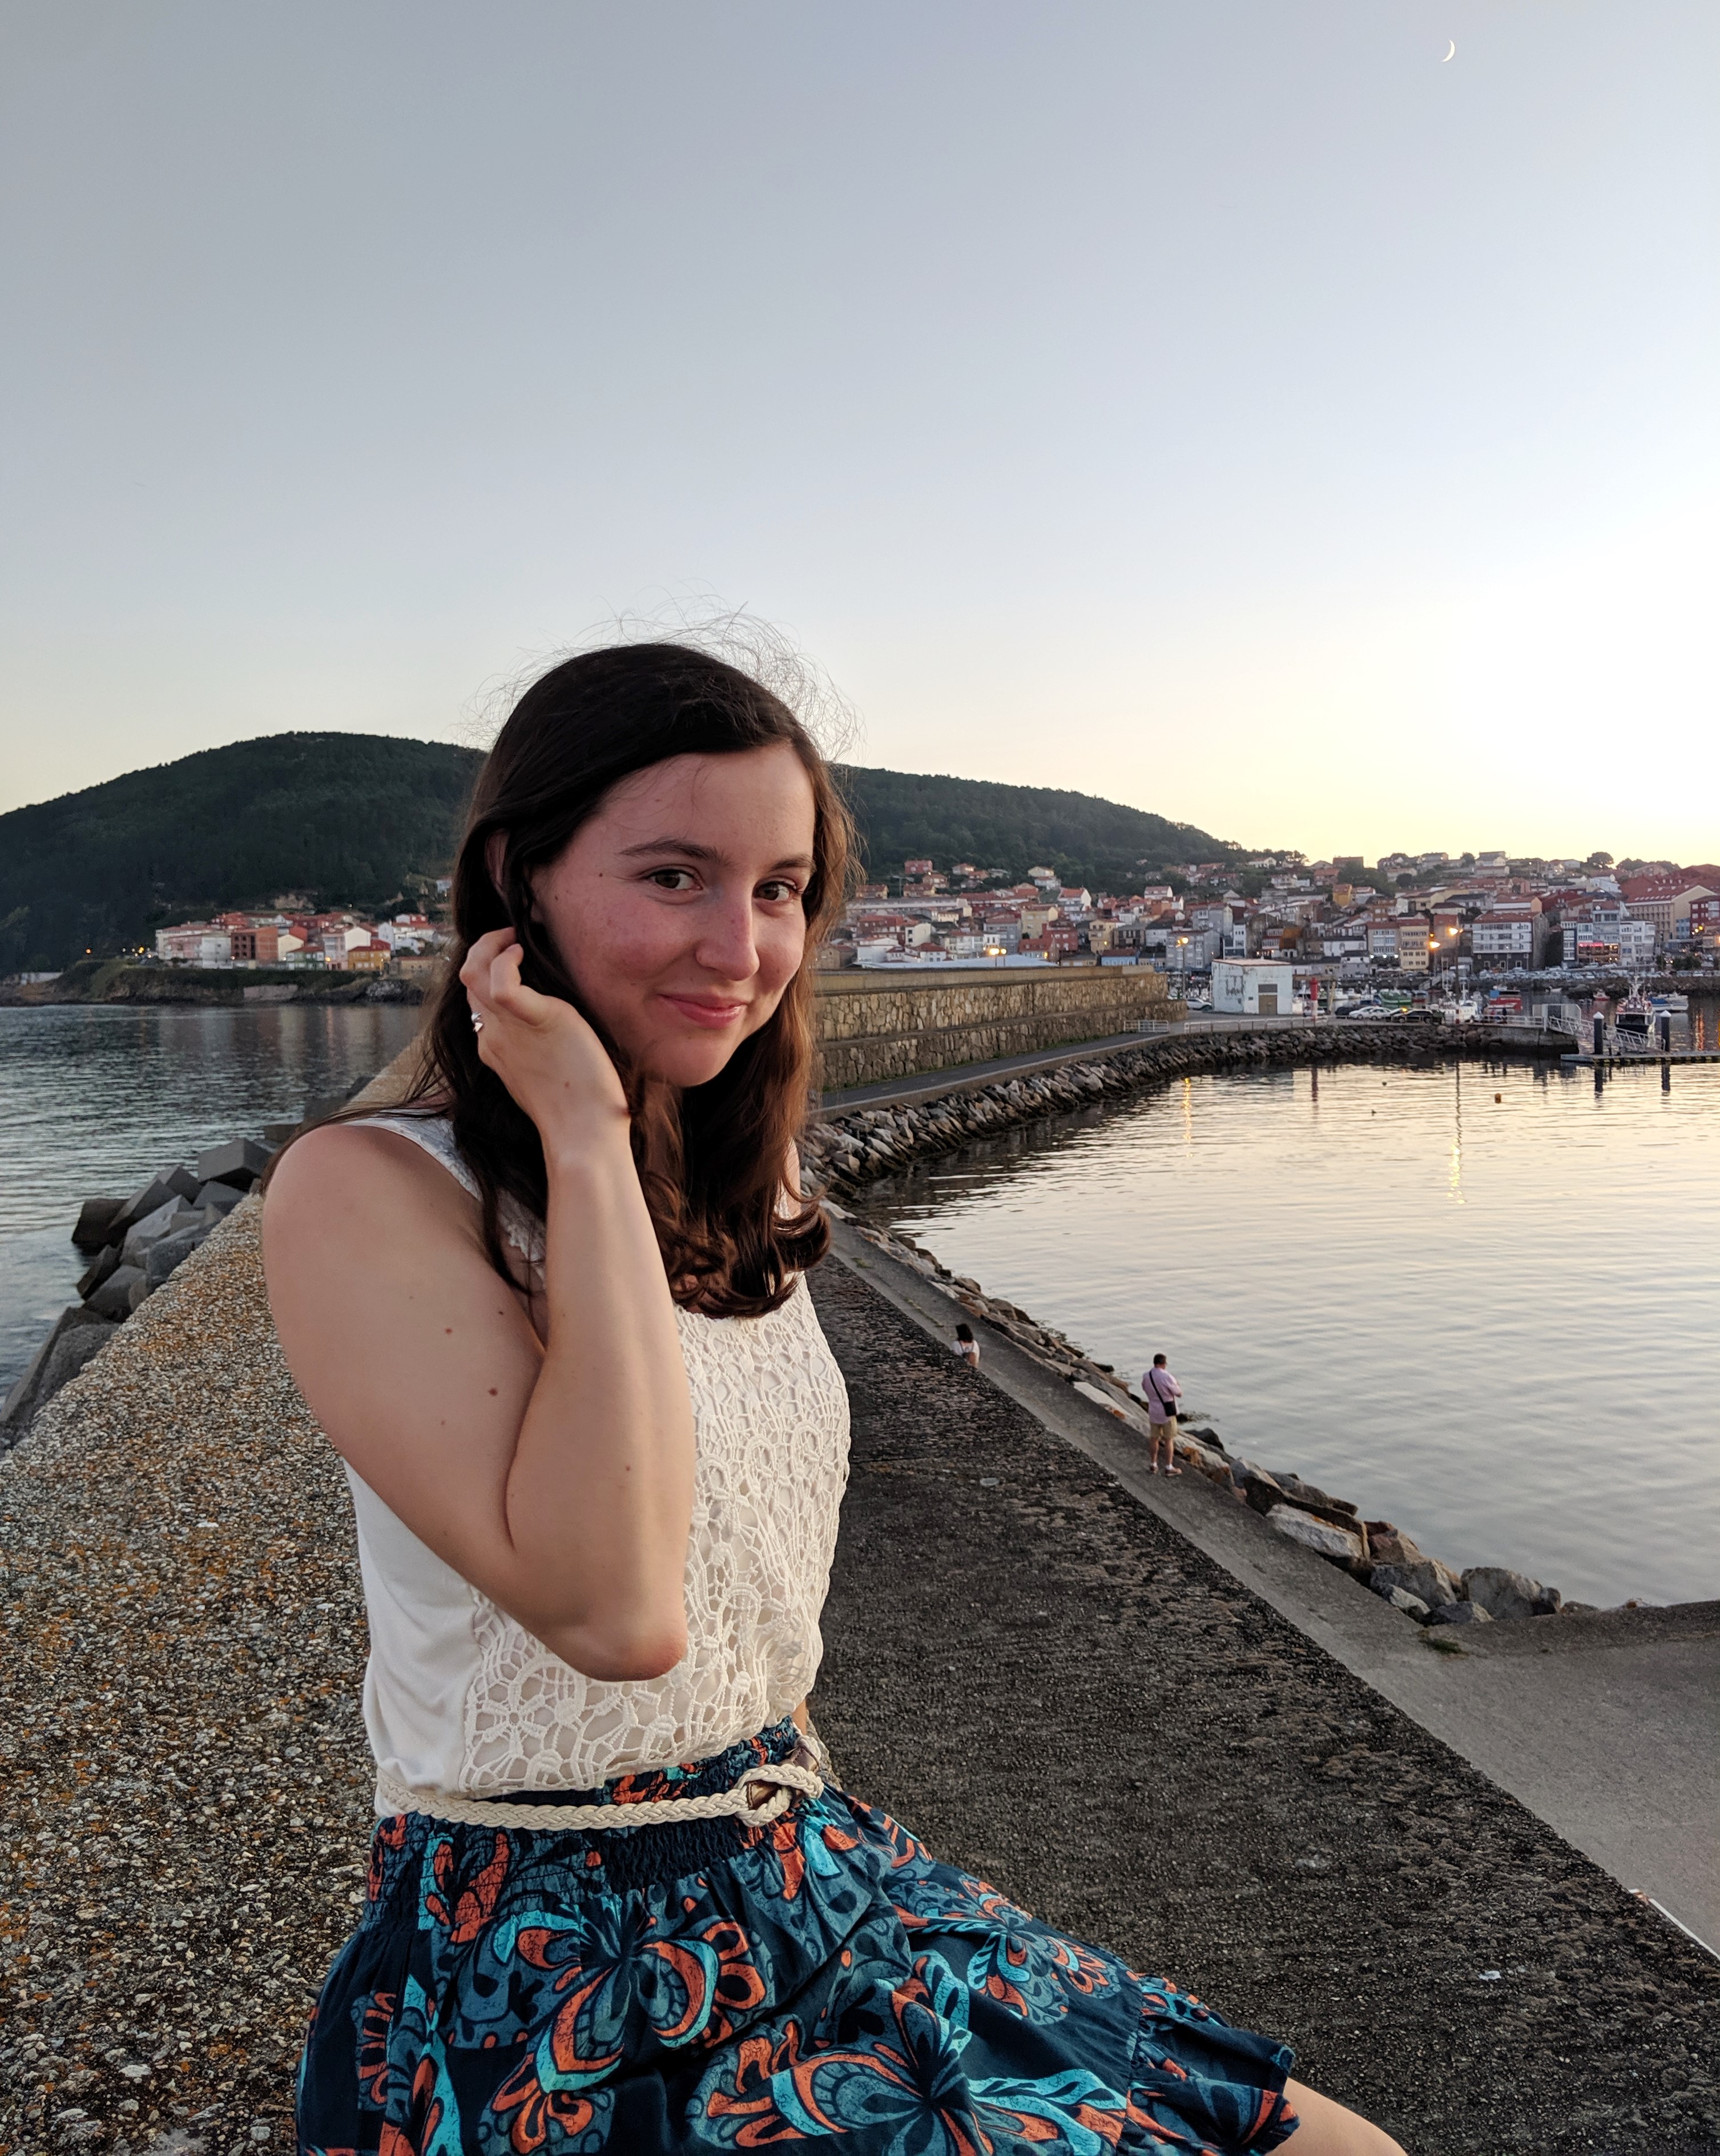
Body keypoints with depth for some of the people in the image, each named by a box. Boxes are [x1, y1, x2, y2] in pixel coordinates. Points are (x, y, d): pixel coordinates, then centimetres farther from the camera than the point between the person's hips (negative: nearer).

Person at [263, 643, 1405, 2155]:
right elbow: (609, 1609, -29)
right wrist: (585, 1137, -26)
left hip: (817, 1896, 7)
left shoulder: (749, 1196, 5)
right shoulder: (363, 1194, -18)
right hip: (551, 2003, -6)